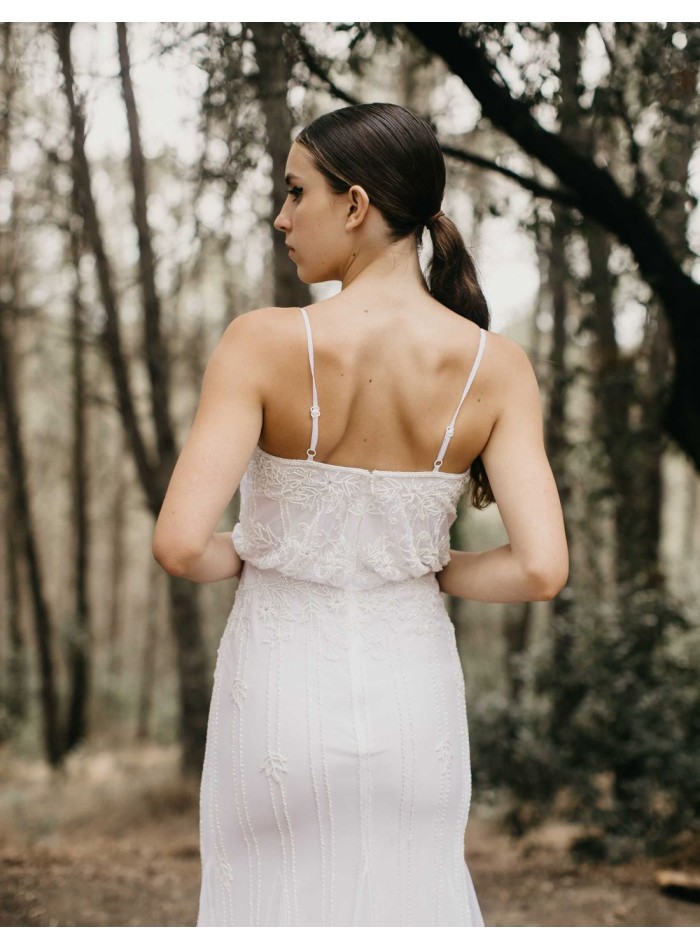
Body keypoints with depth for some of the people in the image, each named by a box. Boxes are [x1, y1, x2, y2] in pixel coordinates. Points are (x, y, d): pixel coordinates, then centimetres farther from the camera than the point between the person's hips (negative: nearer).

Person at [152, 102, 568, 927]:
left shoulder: (265, 343, -17)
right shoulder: (494, 366, -9)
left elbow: (180, 545, -22)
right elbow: (541, 570, -15)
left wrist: (240, 557, -1)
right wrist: (435, 570, 3)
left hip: (281, 687, -2)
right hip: (412, 688, 2)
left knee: (273, 902, 16)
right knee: (409, 897, 19)